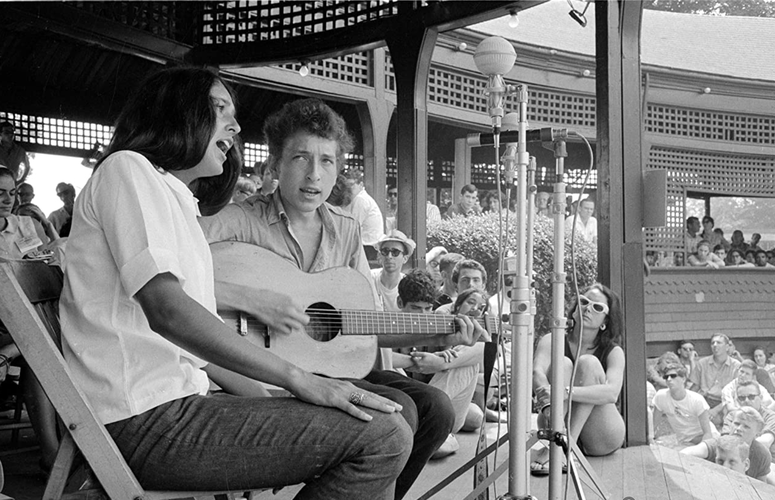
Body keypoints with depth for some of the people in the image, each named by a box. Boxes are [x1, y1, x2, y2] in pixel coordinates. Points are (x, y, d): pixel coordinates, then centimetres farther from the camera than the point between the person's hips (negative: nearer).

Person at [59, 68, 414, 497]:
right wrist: (298, 379, -19)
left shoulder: (181, 205, 24)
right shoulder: (128, 168, -4)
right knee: (383, 436, -18)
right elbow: (166, 311, -20)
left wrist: (270, 403, 5)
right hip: (145, 422, -9)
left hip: (175, 407, 9)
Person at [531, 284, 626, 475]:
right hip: (559, 426, 1)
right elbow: (537, 373, -20)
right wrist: (548, 404, -43)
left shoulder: (613, 352, -1)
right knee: (562, 363, -20)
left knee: (588, 362, -20)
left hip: (602, 441, 0)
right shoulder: (552, 341, 1)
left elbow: (611, 393, -22)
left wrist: (566, 392, -39)